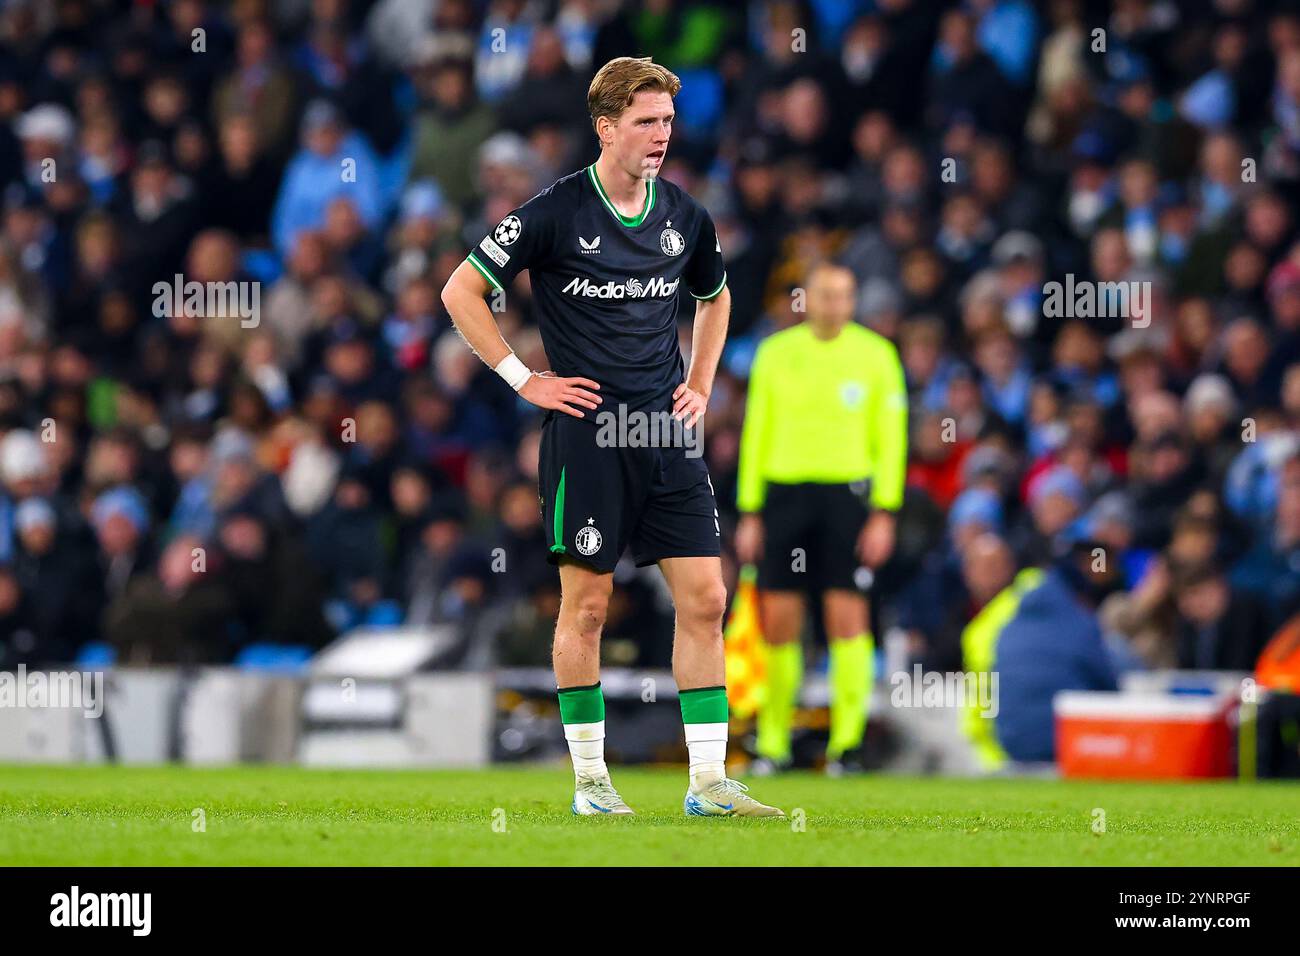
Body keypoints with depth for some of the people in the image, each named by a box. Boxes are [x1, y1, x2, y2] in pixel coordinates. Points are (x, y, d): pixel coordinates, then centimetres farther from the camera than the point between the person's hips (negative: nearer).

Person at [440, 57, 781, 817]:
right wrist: (524, 378, -6)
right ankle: (591, 780, 11)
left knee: (705, 598, -1)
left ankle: (709, 783, 2)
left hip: (669, 435, 5)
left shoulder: (685, 216, 7)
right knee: (587, 604, 0)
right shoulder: (556, 213, -8)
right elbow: (462, 292, -3)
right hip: (586, 433, -5)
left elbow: (715, 295, 28)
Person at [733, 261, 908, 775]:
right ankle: (773, 742, 11)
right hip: (784, 490, 2)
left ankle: (846, 742, -7)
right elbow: (756, 433, 11)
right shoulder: (775, 352, 8)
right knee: (778, 620, 0)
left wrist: (884, 515, -6)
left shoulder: (875, 354, 2)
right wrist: (749, 514, 6)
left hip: (847, 492, -2)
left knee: (847, 616, -9)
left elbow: (891, 437, 2)